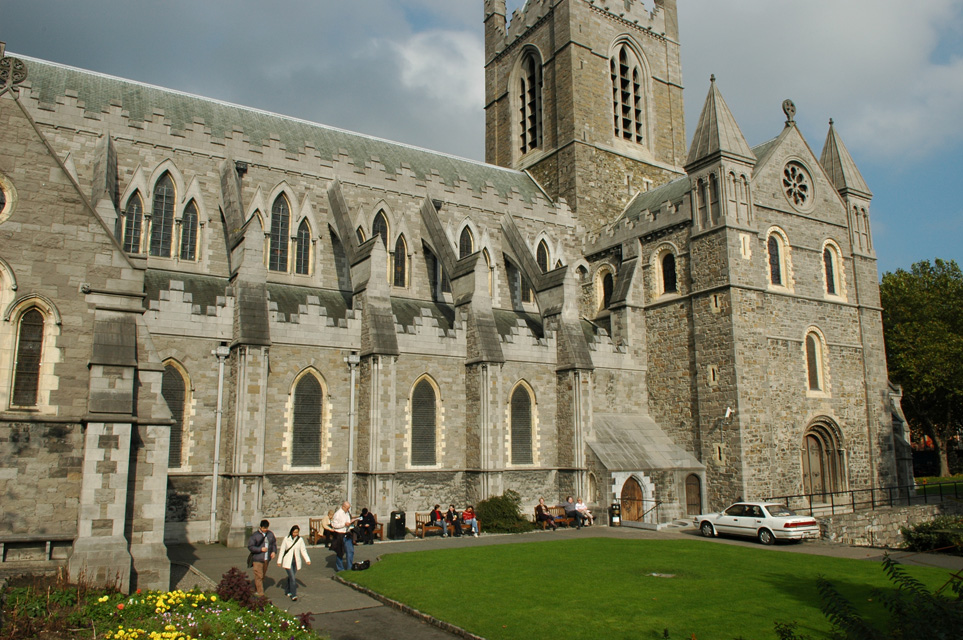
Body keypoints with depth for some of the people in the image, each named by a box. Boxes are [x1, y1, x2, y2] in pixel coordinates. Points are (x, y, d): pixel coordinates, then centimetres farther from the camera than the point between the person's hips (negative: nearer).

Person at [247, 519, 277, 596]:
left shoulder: (270, 534, 6)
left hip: (266, 559, 5)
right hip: (258, 559, -5)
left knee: (263, 575, 14)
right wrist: (260, 549, -17)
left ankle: (256, 590, 32)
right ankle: (260, 594, -7)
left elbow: (274, 543, 19)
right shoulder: (254, 535, -9)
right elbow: (250, 547, -10)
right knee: (259, 576, -9)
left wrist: (274, 551, 3)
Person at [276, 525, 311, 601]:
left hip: (296, 561, 3)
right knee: (292, 578, -12)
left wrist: (307, 560, -6)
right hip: (288, 561, -3)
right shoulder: (286, 539, -6)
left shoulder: (300, 539, 0)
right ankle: (293, 595, -9)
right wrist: (279, 561, 2)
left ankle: (288, 592, 32)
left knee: (292, 577, 12)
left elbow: (303, 550, 4)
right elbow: (282, 550, 1)